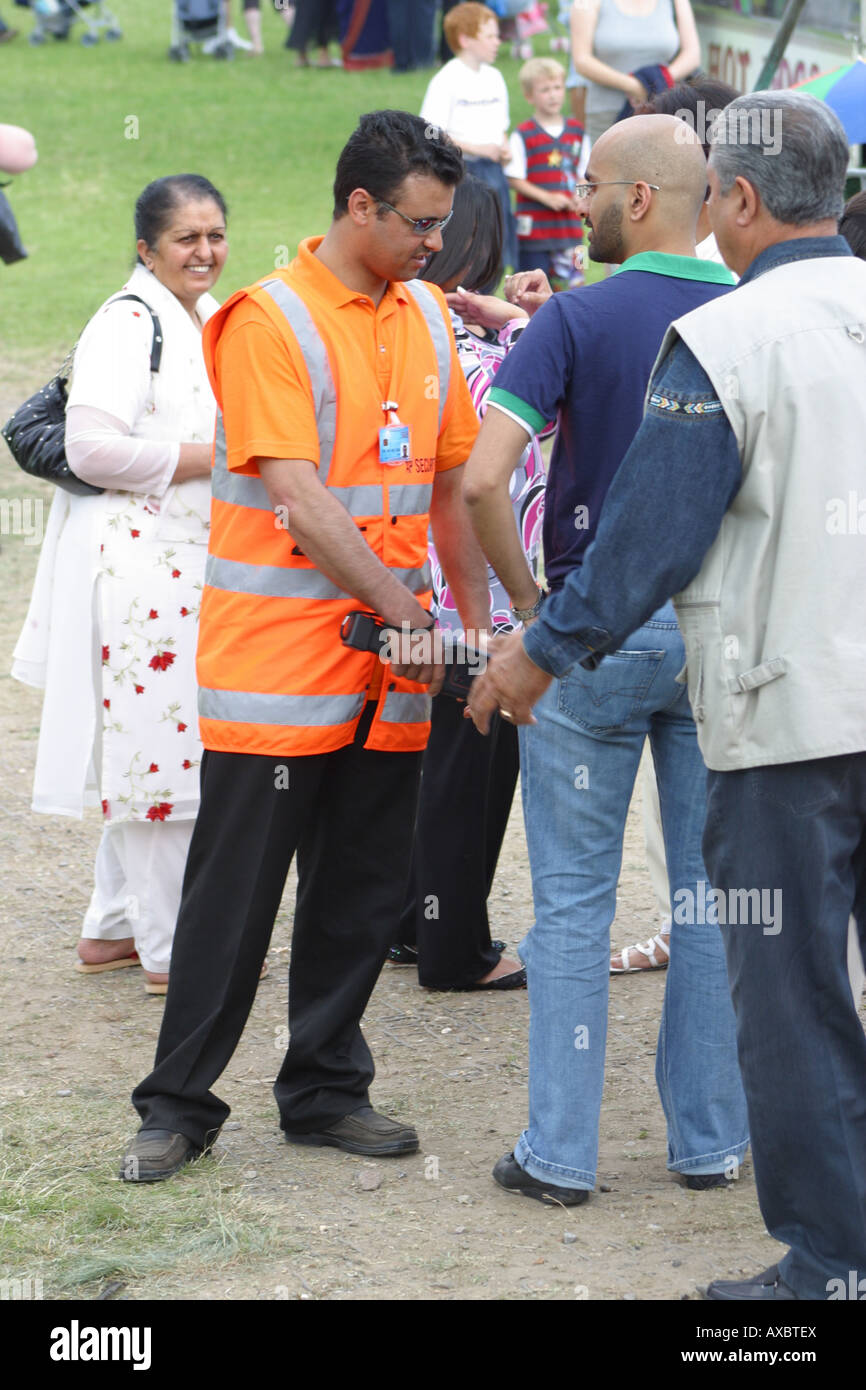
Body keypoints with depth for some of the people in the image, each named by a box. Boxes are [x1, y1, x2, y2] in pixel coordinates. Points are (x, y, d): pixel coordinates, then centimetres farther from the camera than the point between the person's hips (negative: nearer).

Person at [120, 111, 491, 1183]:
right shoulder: (270, 318, -11)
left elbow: (451, 480, 18)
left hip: (390, 660, 6)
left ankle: (325, 1091, 20)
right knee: (236, 887, -1)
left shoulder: (426, 317, 11)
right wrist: (404, 612, -17)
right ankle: (179, 1104, 9)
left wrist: (472, 616, 12)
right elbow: (298, 495, -17)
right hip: (278, 651, -6)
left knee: (364, 889, 9)